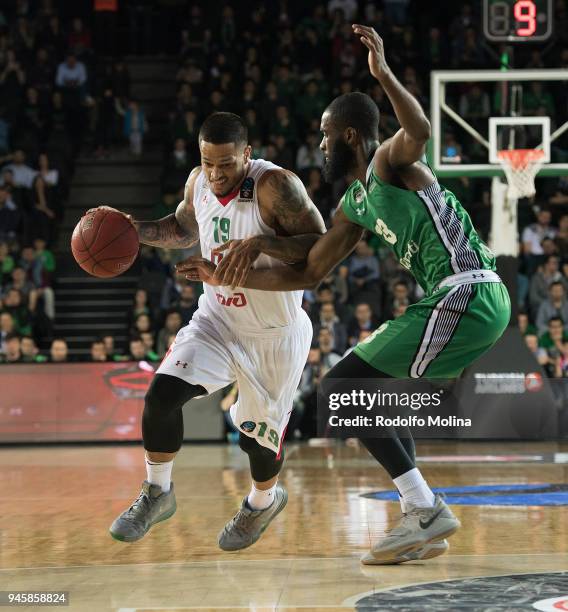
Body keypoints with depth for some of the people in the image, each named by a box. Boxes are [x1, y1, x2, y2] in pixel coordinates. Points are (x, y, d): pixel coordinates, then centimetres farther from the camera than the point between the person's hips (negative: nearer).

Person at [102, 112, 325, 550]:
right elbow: (184, 230, 15)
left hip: (274, 333, -4)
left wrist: (262, 242, -41)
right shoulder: (199, 182, -5)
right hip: (217, 319, 4)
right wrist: (134, 230, -2)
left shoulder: (276, 186, -25)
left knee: (259, 433, 7)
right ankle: (157, 494, 6)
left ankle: (264, 500, 42)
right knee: (163, 393, -16)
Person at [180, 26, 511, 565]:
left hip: (463, 298, -10)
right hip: (480, 301, 10)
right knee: (374, 387, 25)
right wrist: (228, 278, 21)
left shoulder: (390, 163, -6)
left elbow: (420, 131, -32)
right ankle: (420, 523, 19)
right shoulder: (355, 205, 21)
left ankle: (426, 511, -9)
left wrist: (383, 74, -41)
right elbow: (307, 274, 23)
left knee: (339, 388, -7)